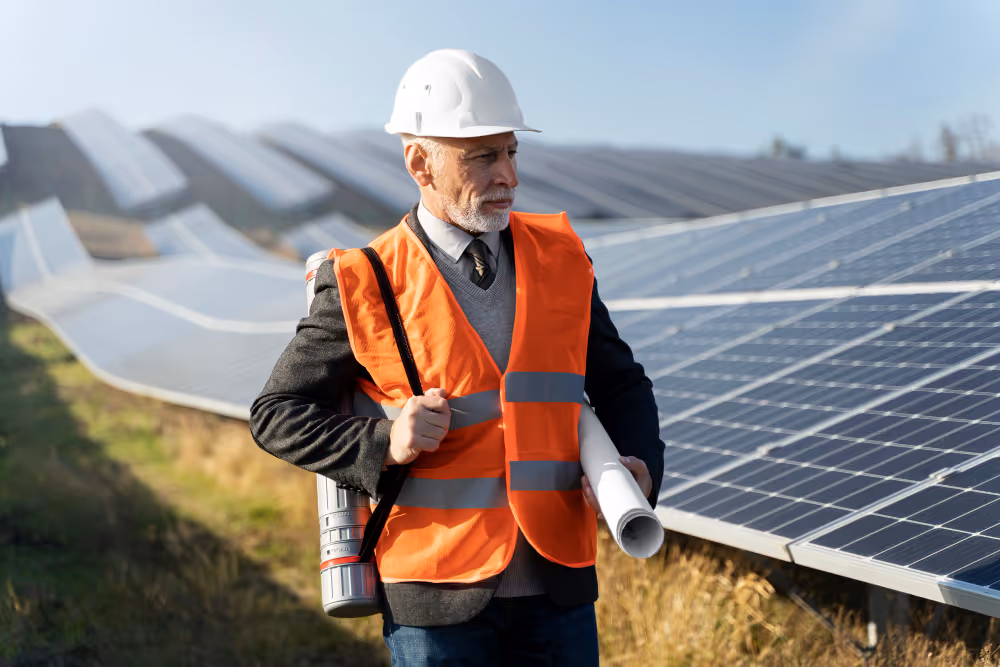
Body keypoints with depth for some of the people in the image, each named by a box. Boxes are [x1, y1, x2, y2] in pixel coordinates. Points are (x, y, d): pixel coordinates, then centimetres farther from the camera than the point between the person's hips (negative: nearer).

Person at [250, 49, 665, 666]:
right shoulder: (364, 286, -6)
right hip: (439, 591, -3)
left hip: (557, 589, 3)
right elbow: (278, 415, 0)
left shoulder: (560, 258, 6)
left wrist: (639, 466, -4)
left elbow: (618, 384, 15)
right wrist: (383, 446, -16)